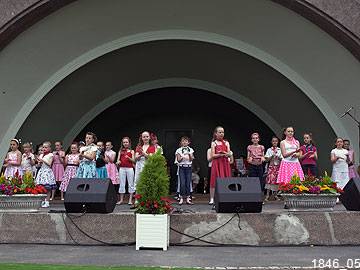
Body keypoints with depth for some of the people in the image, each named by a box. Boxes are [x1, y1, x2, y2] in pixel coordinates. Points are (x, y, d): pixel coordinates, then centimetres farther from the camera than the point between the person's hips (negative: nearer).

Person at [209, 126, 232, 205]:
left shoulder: (226, 143, 12)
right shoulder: (214, 143, 4)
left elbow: (230, 154, 4)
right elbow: (213, 155, -4)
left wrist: (227, 154, -19)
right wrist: (221, 154, -17)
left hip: (225, 163, 3)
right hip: (216, 163, -3)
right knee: (215, 181, -4)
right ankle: (212, 199, 1)